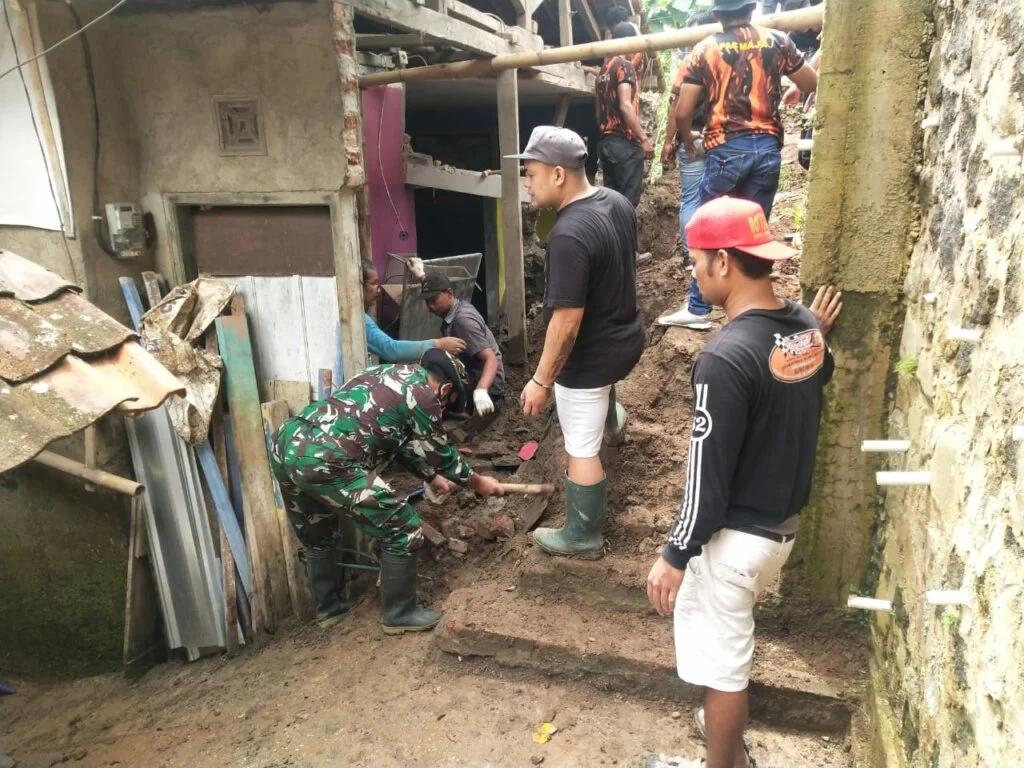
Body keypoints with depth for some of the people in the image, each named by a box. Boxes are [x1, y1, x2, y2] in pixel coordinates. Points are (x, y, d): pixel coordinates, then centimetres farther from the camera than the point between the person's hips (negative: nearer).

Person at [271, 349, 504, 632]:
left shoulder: (390, 374, 26)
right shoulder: (423, 394, 1)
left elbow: (403, 442, 37)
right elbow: (440, 453, 12)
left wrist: (431, 476, 49)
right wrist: (478, 483, 29)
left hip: (285, 445, 10)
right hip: (324, 461, -9)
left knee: (316, 536, 30)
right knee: (403, 529, 5)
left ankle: (328, 606, 46)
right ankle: (399, 614, 20)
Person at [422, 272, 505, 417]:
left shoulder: (463, 320, -24)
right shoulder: (458, 307, 5)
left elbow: (491, 359, -34)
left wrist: (481, 391, -49)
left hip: (484, 385, -10)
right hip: (471, 378, 10)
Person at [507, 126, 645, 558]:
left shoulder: (569, 236, -32)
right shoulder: (617, 202, -3)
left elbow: (567, 321, -30)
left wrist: (541, 381, -21)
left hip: (591, 355, -9)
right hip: (627, 335, 9)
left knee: (581, 450, 9)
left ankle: (583, 537, 27)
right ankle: (612, 421, 71)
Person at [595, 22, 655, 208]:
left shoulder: (604, 69, 19)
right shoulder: (624, 65, -6)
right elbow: (625, 106, -17)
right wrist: (644, 139, -16)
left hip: (606, 141, 9)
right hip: (624, 142, -8)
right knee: (628, 200, -9)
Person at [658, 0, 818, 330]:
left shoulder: (704, 50, 1)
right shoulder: (777, 41, 7)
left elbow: (683, 112, -3)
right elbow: (812, 84, 15)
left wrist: (688, 141, 16)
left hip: (725, 150, -2)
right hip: (767, 147, 2)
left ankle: (698, 309, 7)